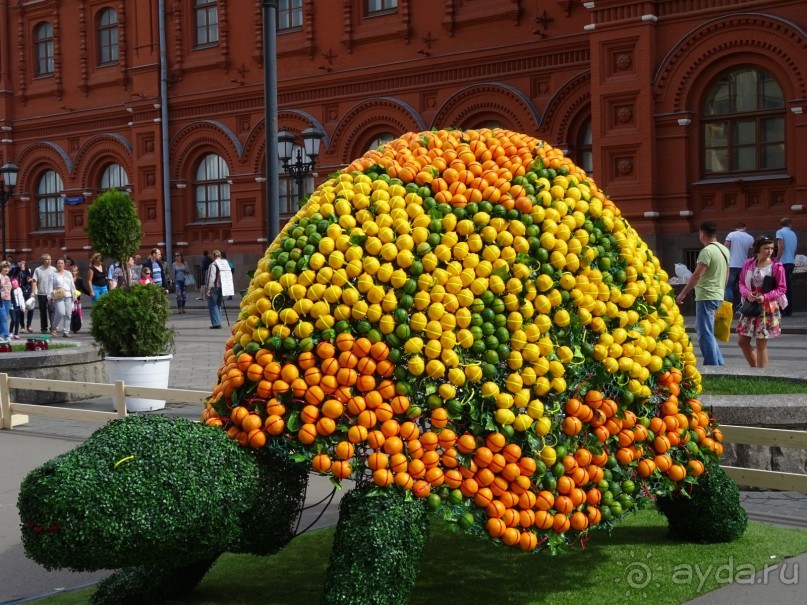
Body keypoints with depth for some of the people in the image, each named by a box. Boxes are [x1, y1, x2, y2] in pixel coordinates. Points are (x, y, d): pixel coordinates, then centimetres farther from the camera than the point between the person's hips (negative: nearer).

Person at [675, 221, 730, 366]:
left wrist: (683, 293, -17)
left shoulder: (707, 251, -16)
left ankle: (712, 366, -3)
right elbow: (727, 274, 19)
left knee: (705, 334, -4)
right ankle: (718, 362, 19)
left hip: (706, 297, -9)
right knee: (701, 328, 19)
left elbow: (697, 275, -21)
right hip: (718, 296, 9)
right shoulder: (724, 250, 11)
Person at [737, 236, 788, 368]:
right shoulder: (748, 264, 3)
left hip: (768, 309, -4)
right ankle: (755, 369, 23)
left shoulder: (776, 266, -8)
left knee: (761, 344, -1)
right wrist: (747, 293, -13)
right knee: (742, 341, 6)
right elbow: (742, 283, 9)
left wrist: (765, 297, -20)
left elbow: (782, 288, -6)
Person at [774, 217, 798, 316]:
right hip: (792, 263, 7)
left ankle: (783, 310, -10)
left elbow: (781, 247, -15)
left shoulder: (780, 232, -4)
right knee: (789, 287, 10)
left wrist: (777, 260, -14)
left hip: (783, 263, -7)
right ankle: (789, 310, 10)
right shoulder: (793, 234, 16)